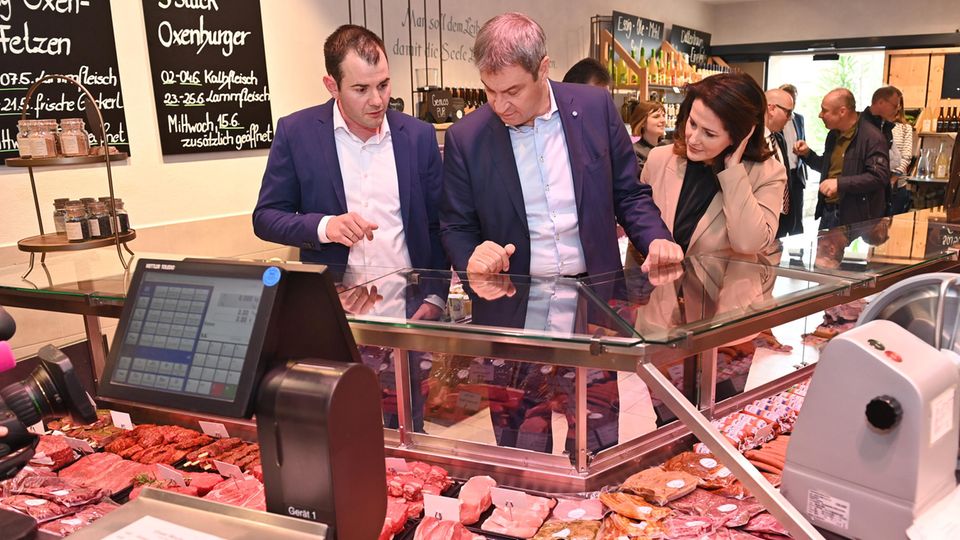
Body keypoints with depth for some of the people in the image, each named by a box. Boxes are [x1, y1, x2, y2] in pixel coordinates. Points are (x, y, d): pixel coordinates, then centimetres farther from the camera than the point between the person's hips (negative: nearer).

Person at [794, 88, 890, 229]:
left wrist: (840, 183, -29)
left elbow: (879, 177, -22)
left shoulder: (872, 137, -15)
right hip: (827, 212, 8)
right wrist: (807, 154, 9)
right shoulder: (833, 134, 12)